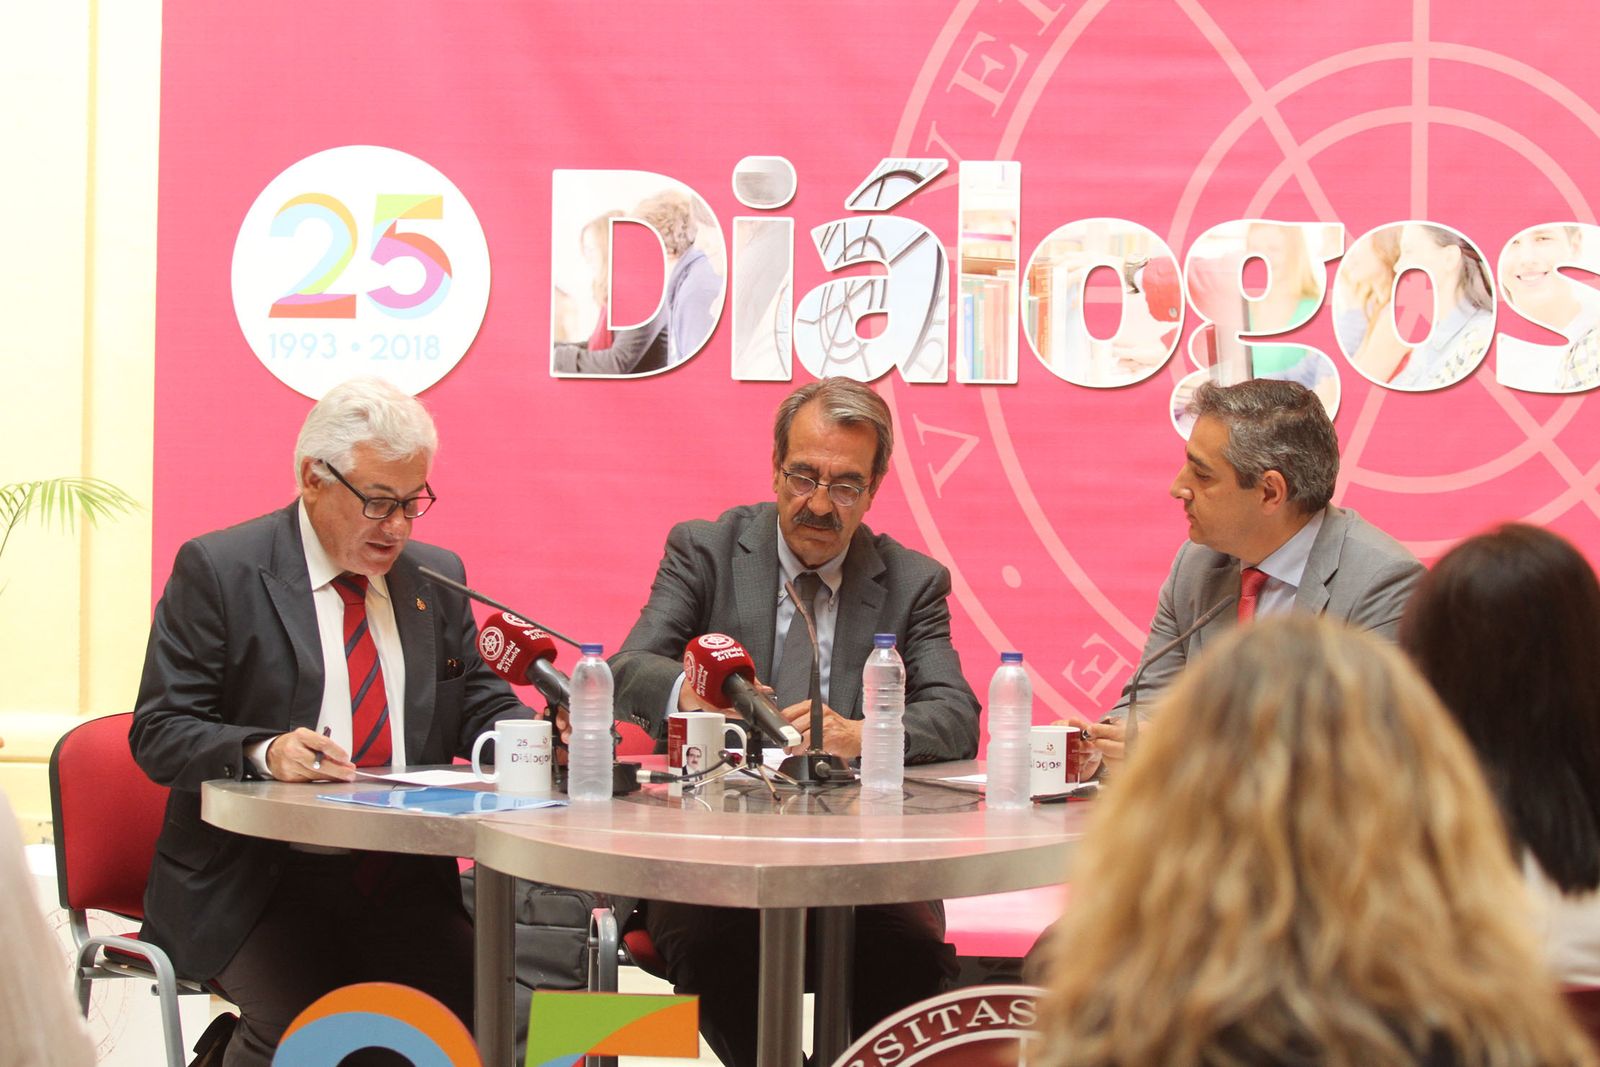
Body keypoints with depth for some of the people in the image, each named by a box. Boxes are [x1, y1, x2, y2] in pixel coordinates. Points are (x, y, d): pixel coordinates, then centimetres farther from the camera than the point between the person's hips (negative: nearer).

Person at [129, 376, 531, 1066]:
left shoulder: (436, 576, 14)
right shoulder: (217, 570, -1)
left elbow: (479, 705, 17)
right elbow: (159, 731, -4)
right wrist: (262, 752, -24)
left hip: (406, 879, 4)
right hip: (259, 881, -4)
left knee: (475, 1010, -20)